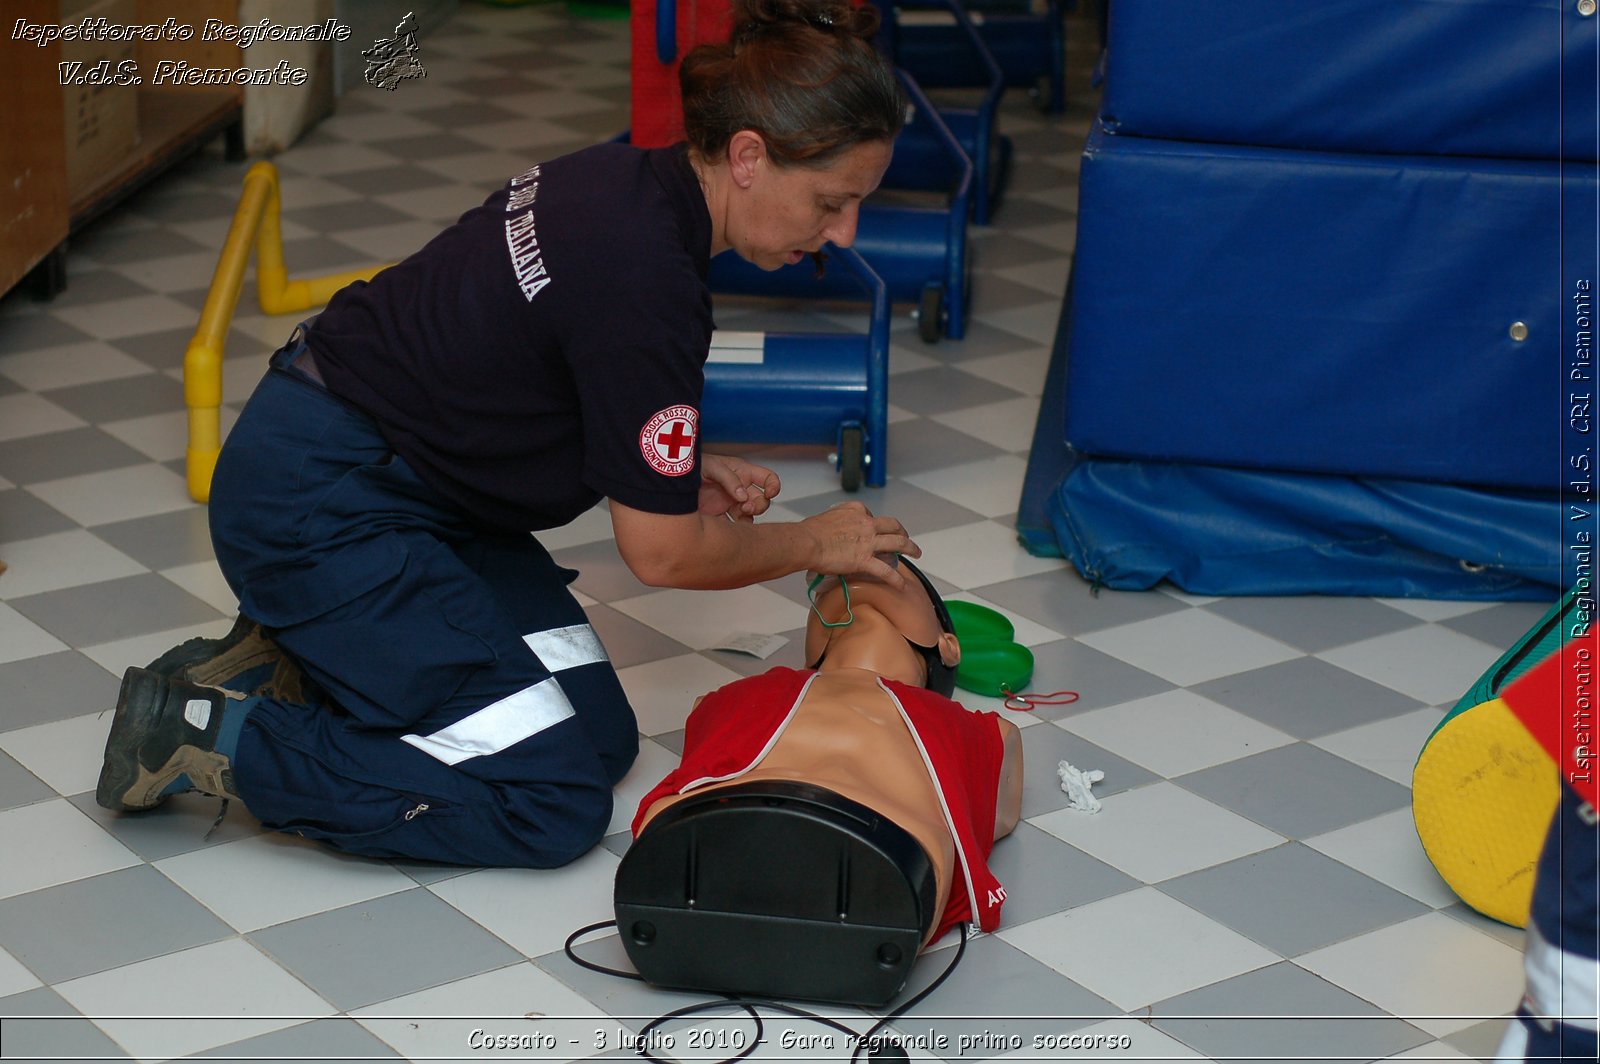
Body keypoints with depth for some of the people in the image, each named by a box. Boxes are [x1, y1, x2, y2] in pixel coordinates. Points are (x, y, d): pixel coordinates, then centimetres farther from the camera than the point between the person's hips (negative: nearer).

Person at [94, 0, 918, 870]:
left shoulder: (627, 181, 0)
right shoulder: (643, 276, -27)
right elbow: (663, 555, -19)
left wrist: (679, 468, 3)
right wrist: (815, 543, -1)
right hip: (311, 506, -10)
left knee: (601, 735, 7)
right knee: (553, 803, -9)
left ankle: (287, 656, 14)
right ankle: (207, 733, -4)